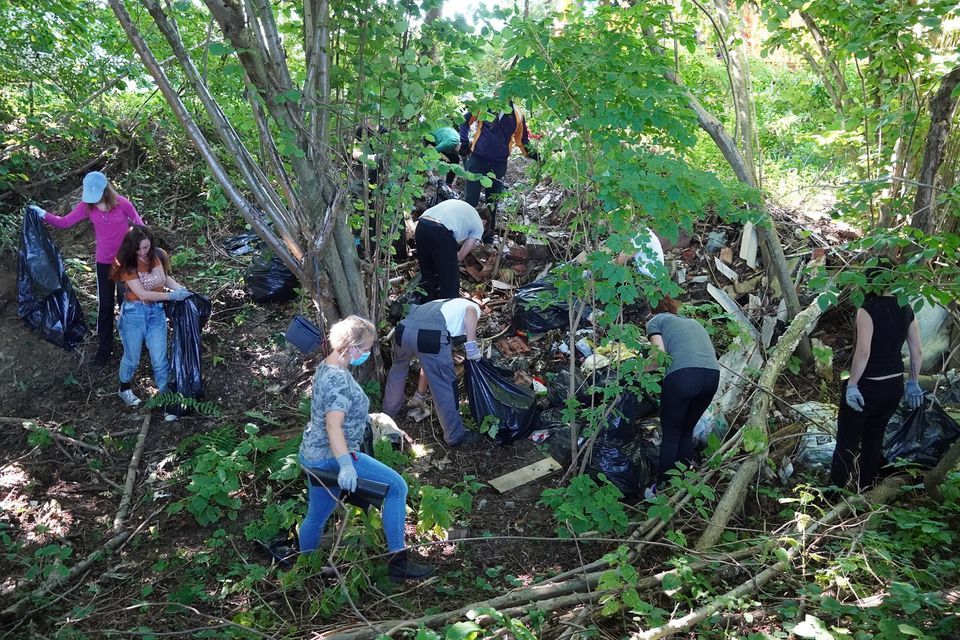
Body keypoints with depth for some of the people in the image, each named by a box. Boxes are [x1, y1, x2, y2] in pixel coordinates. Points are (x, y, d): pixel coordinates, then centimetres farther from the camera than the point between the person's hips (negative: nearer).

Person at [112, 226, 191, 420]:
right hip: (134, 313, -2)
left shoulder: (159, 256, -7)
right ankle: (124, 389, 43)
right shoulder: (126, 264, -18)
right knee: (132, 358, 16)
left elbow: (165, 278, 12)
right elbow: (142, 294, -22)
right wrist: (172, 296, -23)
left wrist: (181, 289, -6)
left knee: (160, 360, 4)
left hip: (157, 312, 2)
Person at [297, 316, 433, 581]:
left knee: (316, 517, 22)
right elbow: (333, 425, -31)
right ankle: (398, 560, -8)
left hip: (313, 455, 10)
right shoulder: (339, 380, -22)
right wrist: (346, 465, -37)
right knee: (396, 486, -10)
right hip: (330, 456, -10)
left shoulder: (325, 367, 9)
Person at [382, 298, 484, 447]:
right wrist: (472, 344, -5)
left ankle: (389, 413, 54)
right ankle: (456, 436, 23)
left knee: (398, 370, 33)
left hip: (404, 328, 7)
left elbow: (428, 364, 42)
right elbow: (470, 311, -4)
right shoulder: (474, 307, 28)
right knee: (444, 385, 10)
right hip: (431, 335, -6)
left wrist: (420, 395, 48)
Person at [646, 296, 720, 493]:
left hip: (683, 375, -5)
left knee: (671, 435, 8)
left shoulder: (654, 321, 16)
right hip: (713, 375, 5)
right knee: (686, 432, 20)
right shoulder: (692, 321, 33)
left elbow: (660, 353, 1)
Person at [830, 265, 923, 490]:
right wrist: (913, 382, 18)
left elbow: (863, 352, -24)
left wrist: (852, 385, -18)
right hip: (894, 385, 7)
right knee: (874, 438, 19)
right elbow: (917, 352, 7)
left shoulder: (868, 310, -18)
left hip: (867, 386, -7)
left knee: (847, 441, 5)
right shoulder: (906, 310, 3)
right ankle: (865, 489, 28)